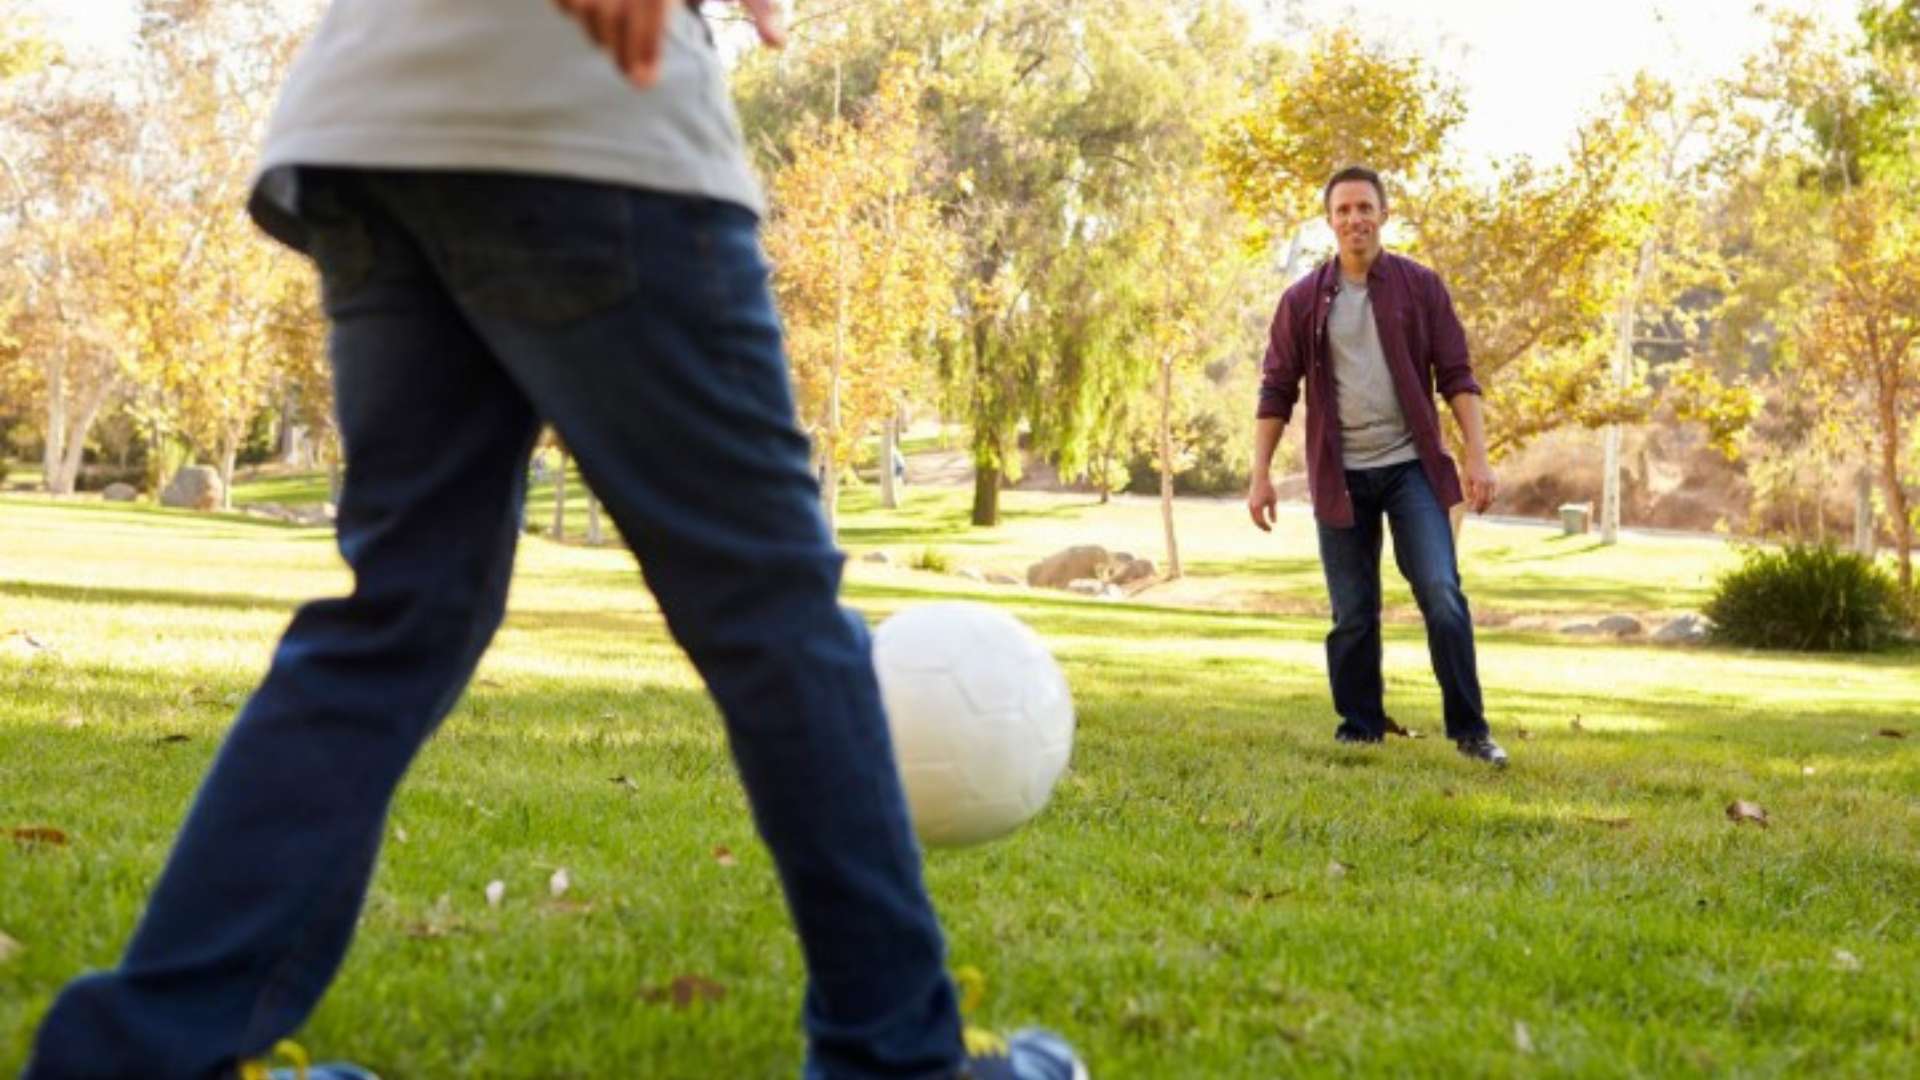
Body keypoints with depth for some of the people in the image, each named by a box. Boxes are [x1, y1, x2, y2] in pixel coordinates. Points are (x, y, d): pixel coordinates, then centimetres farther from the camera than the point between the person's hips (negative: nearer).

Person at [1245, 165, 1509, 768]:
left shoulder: (1420, 287, 3)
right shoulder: (1304, 301, 5)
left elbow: (1456, 376, 2)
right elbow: (1277, 391, 7)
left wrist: (1479, 459, -6)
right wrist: (1261, 474, 1)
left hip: (1411, 467, -1)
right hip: (1341, 476, 1)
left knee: (1442, 595, -10)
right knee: (1352, 615, 5)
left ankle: (1470, 731, -1)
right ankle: (1359, 730, 17)